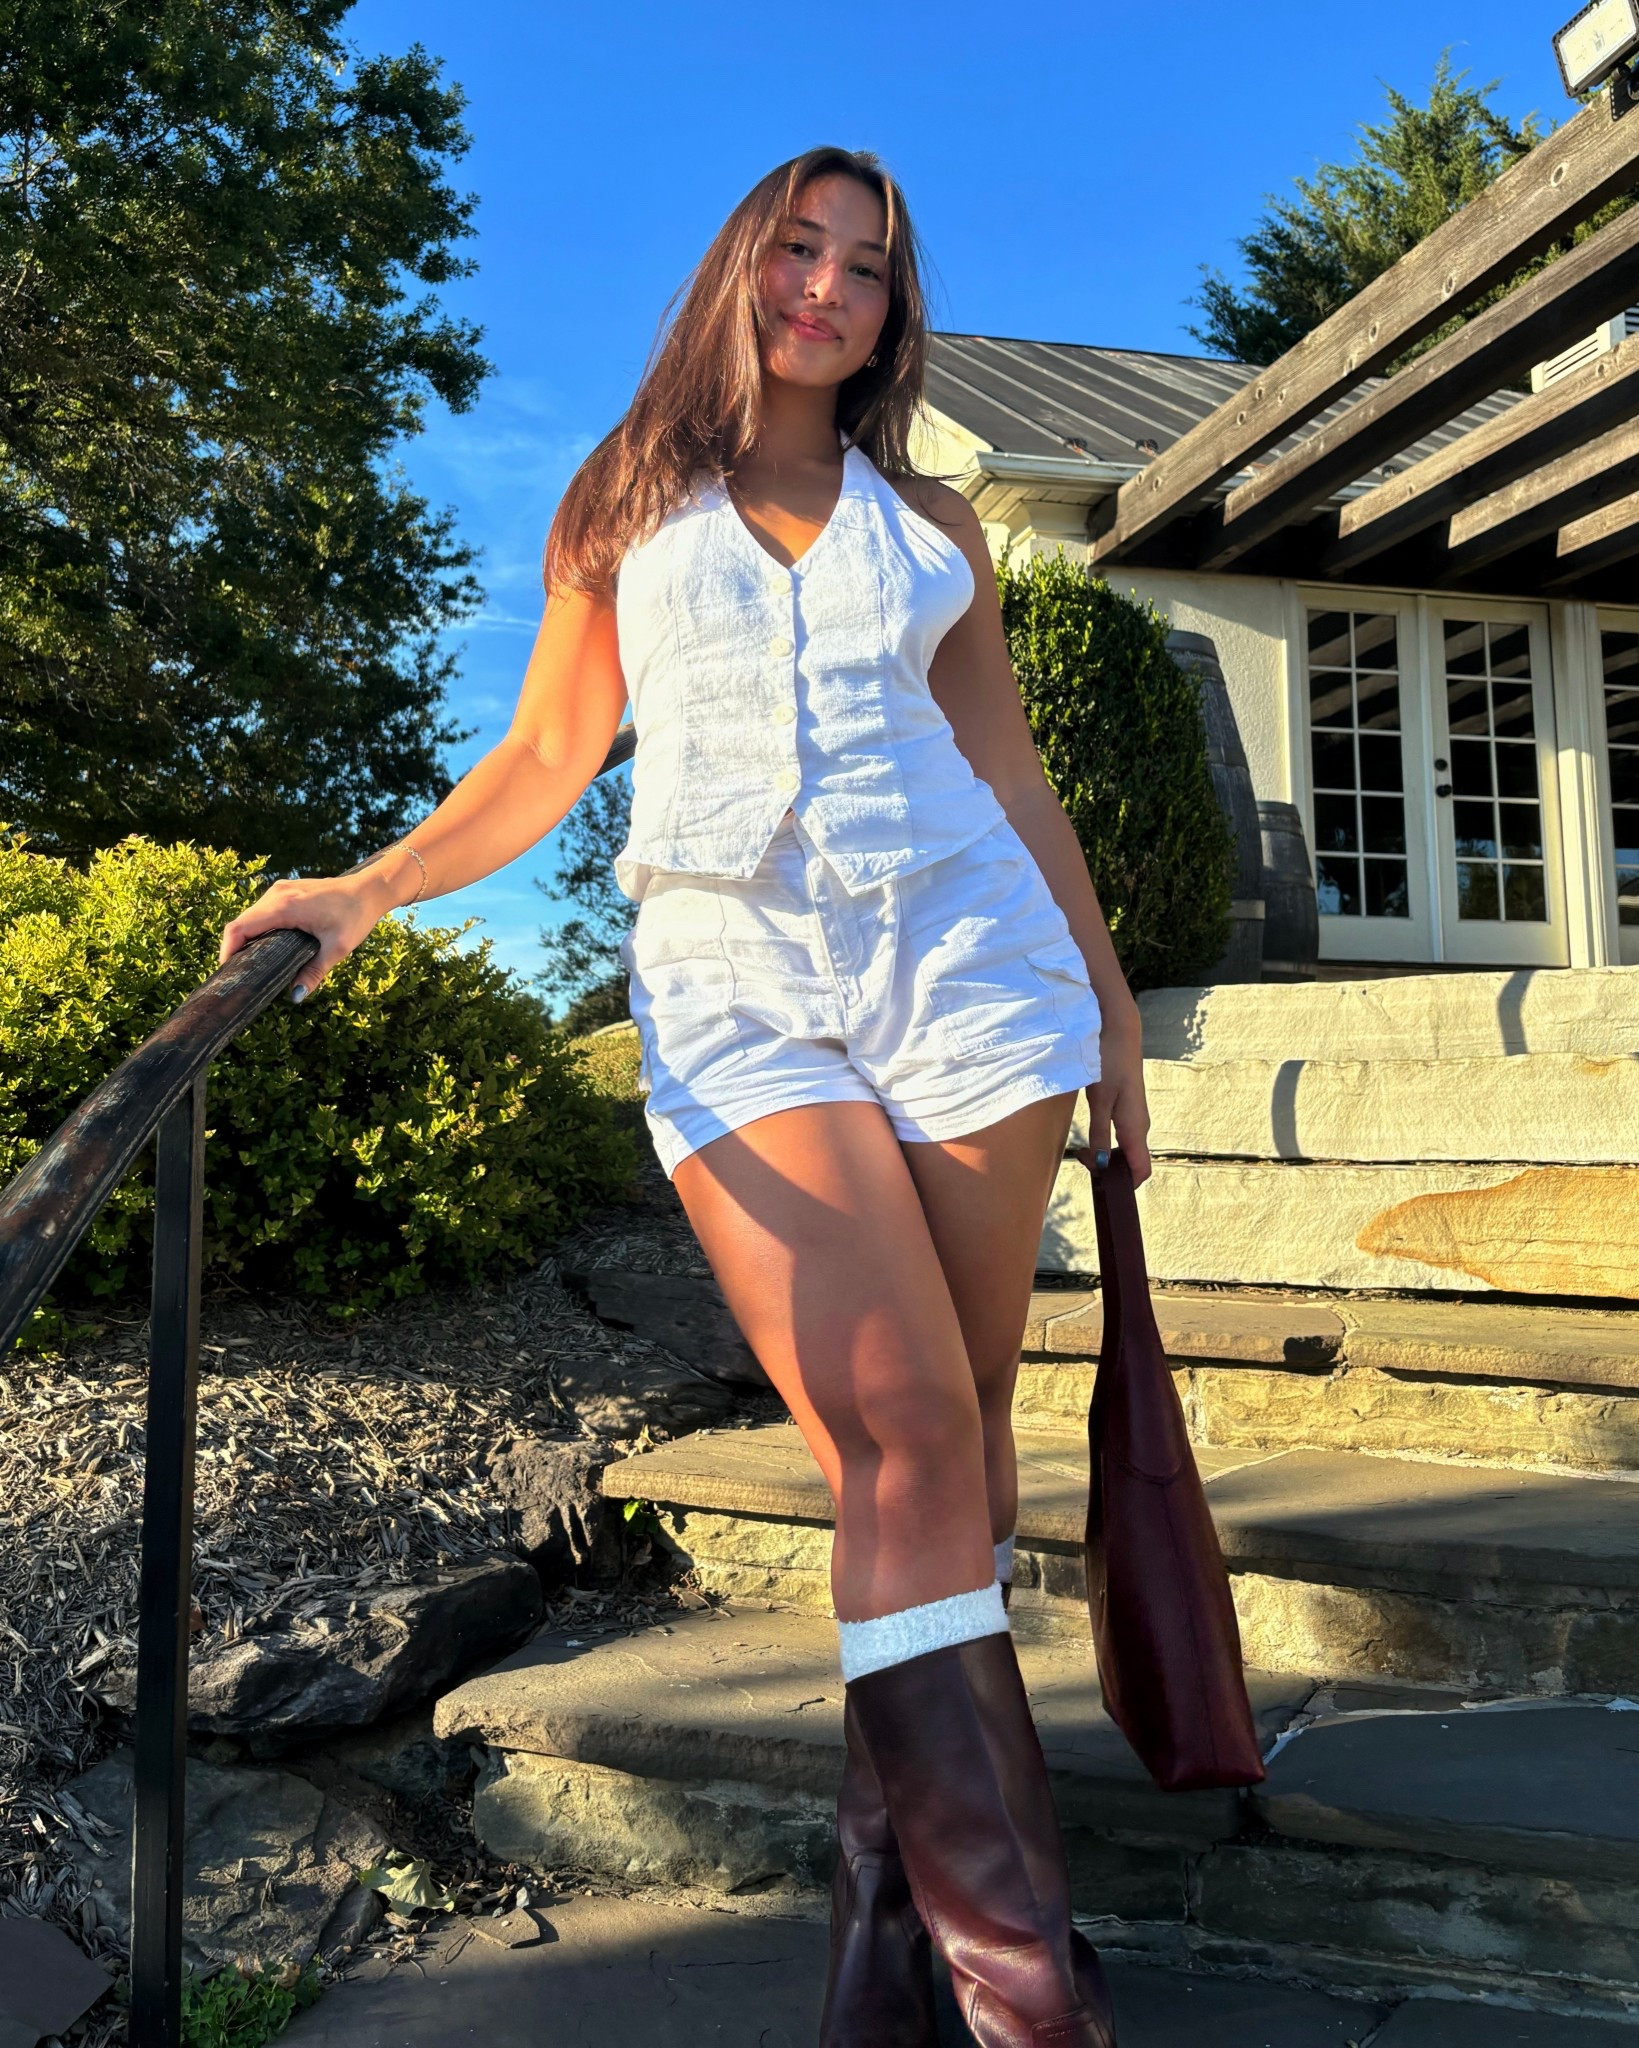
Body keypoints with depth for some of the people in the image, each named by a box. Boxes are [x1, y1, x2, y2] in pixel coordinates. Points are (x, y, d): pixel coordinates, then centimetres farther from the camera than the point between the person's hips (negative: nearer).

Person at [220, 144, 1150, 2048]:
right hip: (737, 981, -2)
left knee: (958, 1425, -1)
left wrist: (1104, 986, 16)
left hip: (964, 957, 3)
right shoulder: (622, 511, 16)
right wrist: (368, 888, 2)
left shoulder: (928, 526, 19)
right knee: (898, 1436, -15)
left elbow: (1008, 766, 19)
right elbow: (543, 758, 14)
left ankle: (896, 1870, 14)